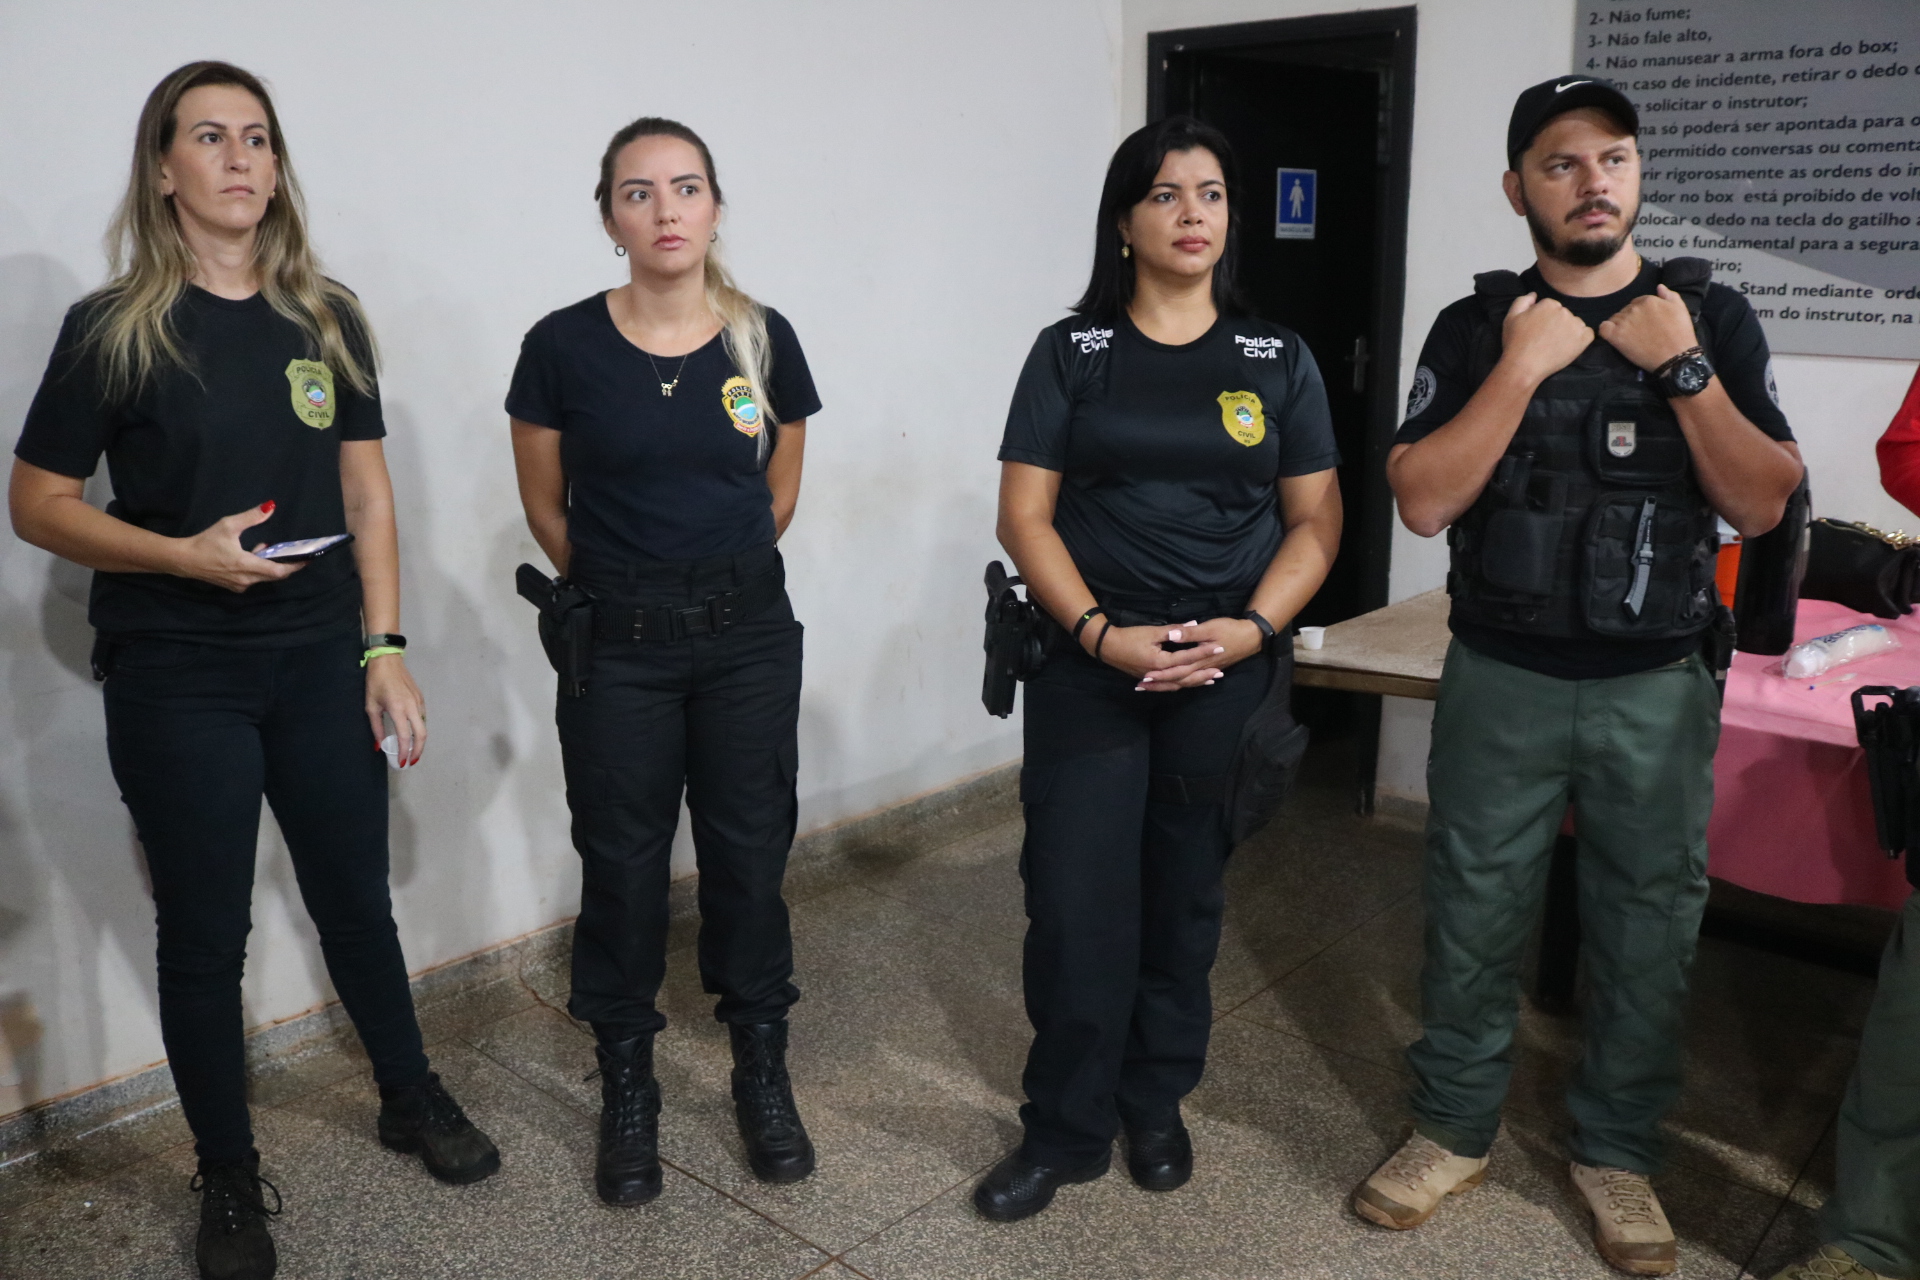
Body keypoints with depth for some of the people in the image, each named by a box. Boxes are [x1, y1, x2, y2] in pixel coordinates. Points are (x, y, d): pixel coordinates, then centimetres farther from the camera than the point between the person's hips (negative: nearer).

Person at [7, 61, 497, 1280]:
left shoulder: (327, 320, 5)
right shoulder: (113, 329, -5)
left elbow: (368, 494, 5)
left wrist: (384, 648, -1)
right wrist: (184, 554, -18)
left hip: (322, 663, 3)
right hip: (177, 679, -2)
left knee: (357, 897, 14)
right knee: (205, 931, 8)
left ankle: (412, 1098, 37)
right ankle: (230, 1179, 27)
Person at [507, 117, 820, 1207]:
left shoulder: (764, 340, -2)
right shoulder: (564, 347, -7)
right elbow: (546, 509, 5)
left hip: (748, 634, 2)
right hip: (617, 645, -1)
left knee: (751, 851, 8)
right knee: (623, 865, 8)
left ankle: (764, 1075, 27)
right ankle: (629, 1091, 26)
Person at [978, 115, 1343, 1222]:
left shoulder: (1278, 359, 7)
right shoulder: (1073, 353, 3)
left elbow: (1316, 520, 5)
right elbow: (1025, 516, -3)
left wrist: (1251, 629, -11)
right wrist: (1102, 632, -15)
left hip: (1229, 670, 2)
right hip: (1091, 667, -1)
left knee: (1184, 895, 12)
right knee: (1076, 896, -2)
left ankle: (1156, 1104, 30)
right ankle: (1067, 1132, 15)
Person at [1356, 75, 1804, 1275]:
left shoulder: (1713, 317, 2)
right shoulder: (1477, 326, 0)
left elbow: (1762, 506, -5)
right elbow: (1424, 502, -10)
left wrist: (1682, 368, -15)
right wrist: (1522, 367, -17)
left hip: (1659, 689, 1)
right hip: (1501, 682, 0)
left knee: (1649, 928, 9)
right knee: (1474, 916, 8)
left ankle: (1618, 1150, 29)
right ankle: (1455, 1128, 27)